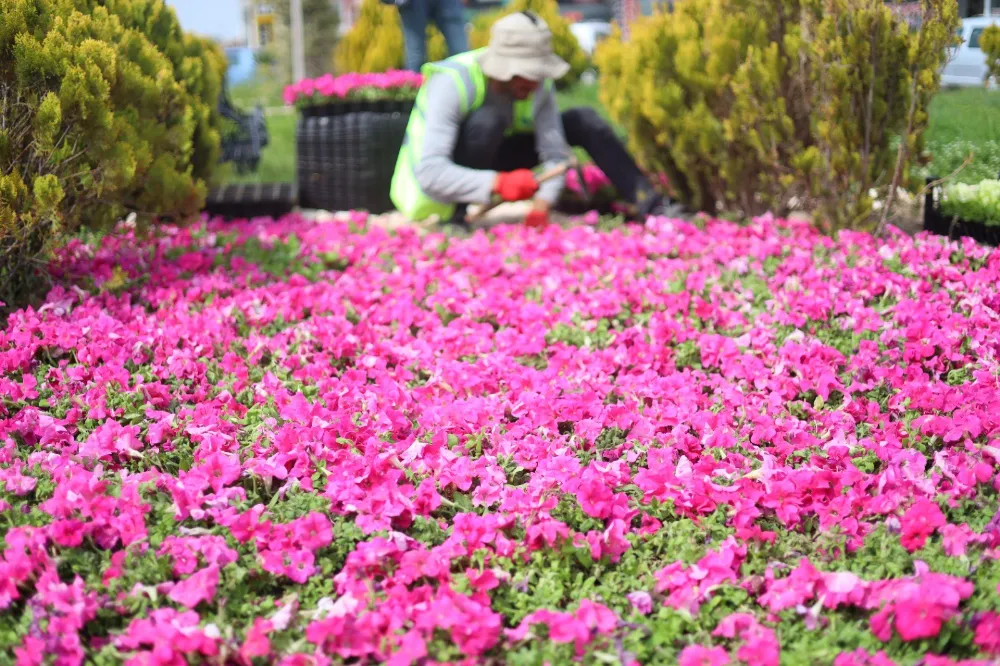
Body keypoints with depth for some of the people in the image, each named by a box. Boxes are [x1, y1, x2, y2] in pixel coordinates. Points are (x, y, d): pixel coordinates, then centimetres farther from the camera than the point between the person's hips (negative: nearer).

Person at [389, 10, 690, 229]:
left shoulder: (538, 84, -15)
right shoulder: (452, 84, -32)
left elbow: (555, 154, -16)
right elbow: (429, 172, -40)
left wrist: (542, 202, -35)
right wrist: (497, 183, -51)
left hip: (493, 163, 6)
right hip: (440, 199, -6)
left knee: (582, 120, -6)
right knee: (486, 120, -35)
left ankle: (651, 204, -10)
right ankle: (460, 216, -24)